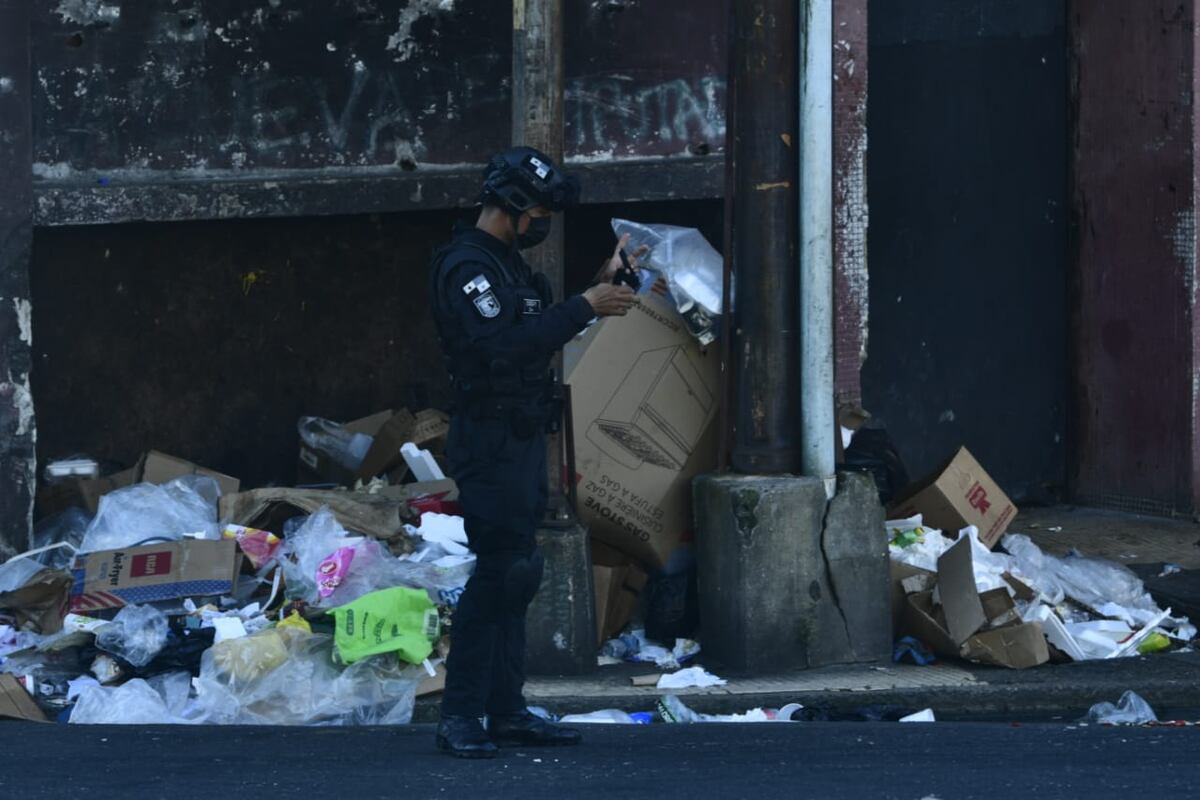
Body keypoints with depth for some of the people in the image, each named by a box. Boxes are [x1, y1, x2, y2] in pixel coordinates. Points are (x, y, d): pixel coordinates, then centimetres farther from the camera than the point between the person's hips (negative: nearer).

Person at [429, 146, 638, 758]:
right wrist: (586, 307, -24)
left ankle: (506, 710, 15)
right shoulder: (467, 265, -16)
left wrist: (600, 287, 17)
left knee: (512, 574, 11)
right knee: (503, 572, -13)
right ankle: (460, 716, -12)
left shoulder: (506, 262, 17)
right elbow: (507, 343, -28)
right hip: (490, 440, -10)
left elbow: (538, 332, 25)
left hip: (520, 440, 10)